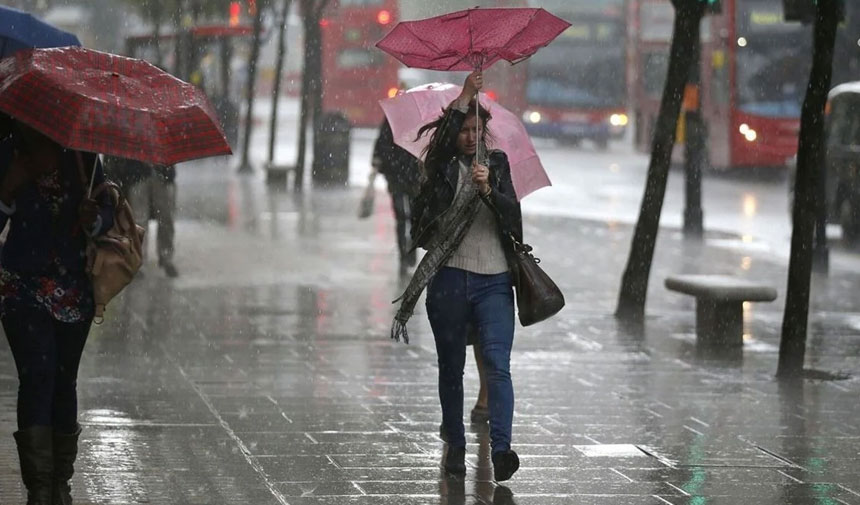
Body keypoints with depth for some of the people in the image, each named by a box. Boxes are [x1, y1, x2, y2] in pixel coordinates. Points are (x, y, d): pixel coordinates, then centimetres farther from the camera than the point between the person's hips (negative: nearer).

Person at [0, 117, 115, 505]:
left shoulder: (80, 155, 2)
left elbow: (108, 210, 4)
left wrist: (94, 218, -18)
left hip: (75, 289, 2)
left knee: (64, 380, 8)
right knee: (36, 376, -14)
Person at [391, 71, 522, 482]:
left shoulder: (497, 164, 11)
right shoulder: (444, 168, 6)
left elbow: (513, 213, 0)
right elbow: (442, 139, -16)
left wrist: (488, 189, -18)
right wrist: (464, 97, -17)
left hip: (493, 281, 0)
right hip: (449, 279, 0)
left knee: (497, 363, -14)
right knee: (451, 367, 7)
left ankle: (501, 448, -23)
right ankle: (455, 447, 17)